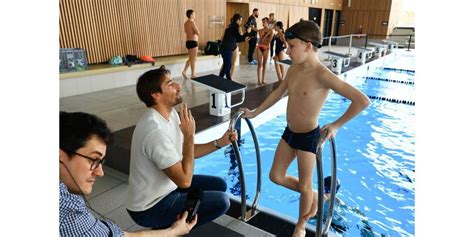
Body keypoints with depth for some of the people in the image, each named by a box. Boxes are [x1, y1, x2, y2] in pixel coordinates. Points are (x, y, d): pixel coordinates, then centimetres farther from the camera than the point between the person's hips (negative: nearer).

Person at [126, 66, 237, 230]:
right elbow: (184, 180, -28)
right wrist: (190, 135, -24)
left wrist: (219, 143, -2)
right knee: (221, 201, -14)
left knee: (219, 185, 12)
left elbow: (185, 153, 9)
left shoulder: (170, 113, -2)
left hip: (165, 188, 9)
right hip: (150, 208, -9)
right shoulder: (156, 131, -31)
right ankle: (167, 229, 3)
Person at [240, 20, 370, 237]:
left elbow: (362, 100, -26)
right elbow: (278, 93, 14)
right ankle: (313, 196, 40)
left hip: (309, 137, -7)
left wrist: (336, 125, -19)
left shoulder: (322, 75, -24)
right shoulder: (294, 69, -1)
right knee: (276, 176, 17)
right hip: (289, 132, 8)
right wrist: (254, 113, 17)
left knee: (304, 186, 11)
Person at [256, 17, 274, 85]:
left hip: (266, 48, 0)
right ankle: (259, 80, -2)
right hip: (259, 47, 0)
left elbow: (269, 41, -6)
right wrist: (267, 33, -14)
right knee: (260, 64, -3)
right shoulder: (260, 30, 5)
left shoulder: (271, 31, 2)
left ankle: (263, 80, 12)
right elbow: (262, 39, -9)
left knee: (264, 64, 5)